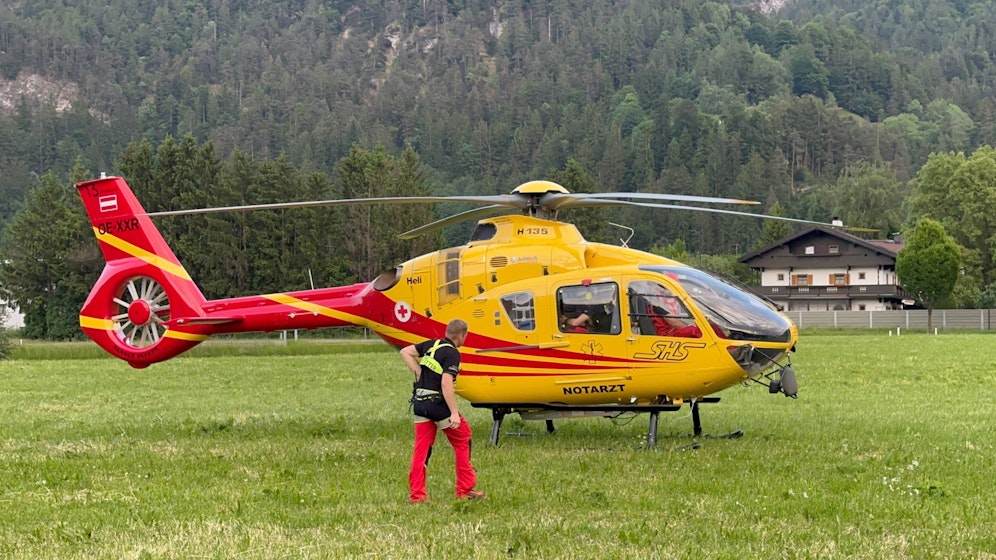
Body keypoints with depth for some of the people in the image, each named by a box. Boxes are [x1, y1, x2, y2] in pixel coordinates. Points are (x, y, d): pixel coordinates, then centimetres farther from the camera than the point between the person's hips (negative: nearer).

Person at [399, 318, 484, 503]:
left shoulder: (431, 345, 10)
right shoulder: (452, 353, -13)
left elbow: (405, 352, 15)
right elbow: (446, 384, -22)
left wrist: (418, 373, 13)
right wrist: (454, 413, -21)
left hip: (419, 403, 7)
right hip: (438, 404, -7)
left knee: (421, 449, 8)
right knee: (463, 441, 10)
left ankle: (417, 494, 6)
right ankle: (465, 489, 13)